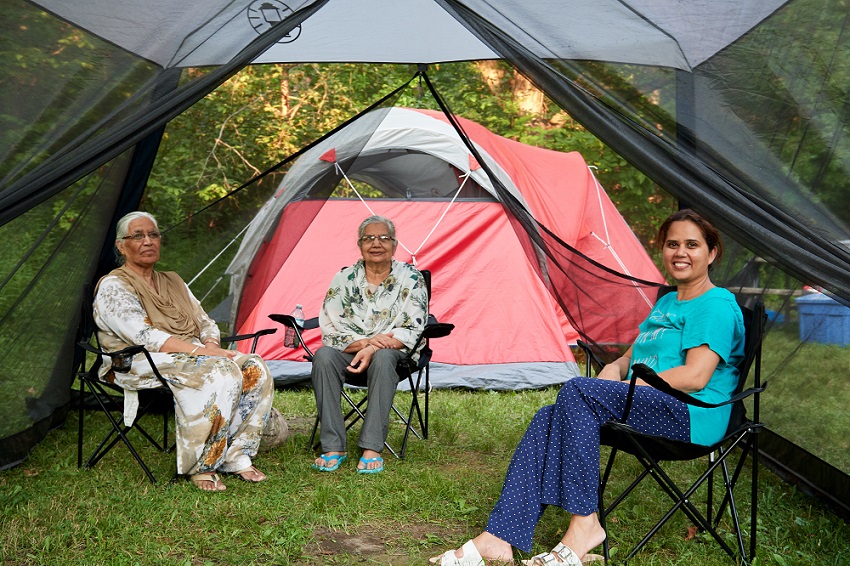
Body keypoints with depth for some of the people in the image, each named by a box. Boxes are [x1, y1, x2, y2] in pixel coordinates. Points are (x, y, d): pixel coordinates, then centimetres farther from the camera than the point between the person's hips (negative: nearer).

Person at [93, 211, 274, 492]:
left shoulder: (173, 282, 21)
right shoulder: (113, 287, -3)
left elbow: (205, 322, 18)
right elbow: (144, 336, -16)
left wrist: (211, 345, -8)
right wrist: (201, 351, -23)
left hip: (192, 355, 7)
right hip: (145, 364, -7)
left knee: (254, 368, -19)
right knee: (220, 372, -34)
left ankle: (237, 457, -14)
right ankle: (200, 466, -25)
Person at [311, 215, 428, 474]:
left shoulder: (411, 279, -1)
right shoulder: (344, 278, 4)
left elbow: (412, 331, -8)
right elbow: (330, 329, -3)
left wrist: (373, 349, -24)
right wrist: (365, 341, -22)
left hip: (394, 354, -2)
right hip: (350, 352, 2)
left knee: (382, 359, -38)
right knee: (324, 356, -31)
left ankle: (372, 448, -33)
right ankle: (333, 447, -28)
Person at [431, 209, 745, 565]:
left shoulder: (717, 305, -5)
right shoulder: (666, 302, 25)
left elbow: (695, 377, -17)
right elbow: (633, 355, 26)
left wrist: (625, 385, -12)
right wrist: (614, 368, 1)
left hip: (695, 416, -8)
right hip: (649, 405, 9)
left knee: (578, 391, -29)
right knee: (549, 419, -15)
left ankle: (584, 524, -23)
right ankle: (499, 537, -21)